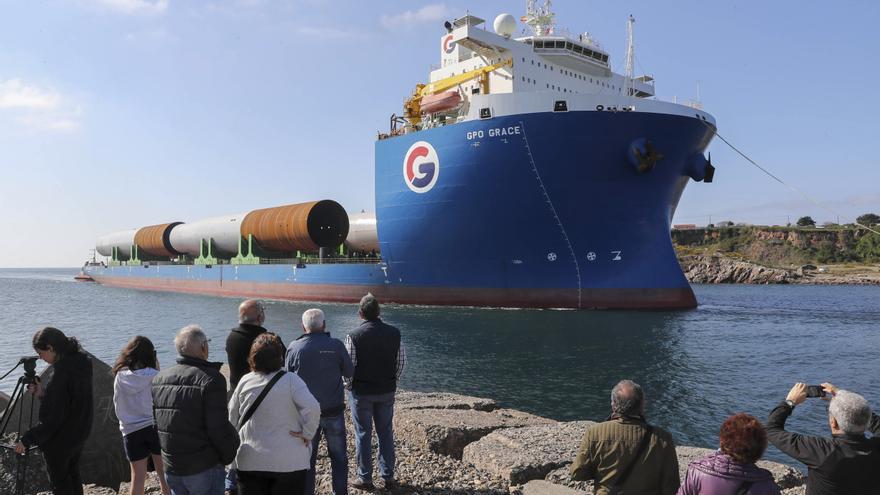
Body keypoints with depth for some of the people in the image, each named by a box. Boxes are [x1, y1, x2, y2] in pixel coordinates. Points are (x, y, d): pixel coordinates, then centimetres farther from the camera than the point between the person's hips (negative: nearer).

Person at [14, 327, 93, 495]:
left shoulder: (61, 374, -28)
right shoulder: (82, 363, -4)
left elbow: (53, 419, -25)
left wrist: (27, 440, -16)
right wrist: (44, 392, 1)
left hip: (59, 440, -8)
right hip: (80, 434, 8)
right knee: (73, 475, 24)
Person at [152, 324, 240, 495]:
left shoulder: (158, 379, 4)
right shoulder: (211, 378, -19)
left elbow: (156, 423, 11)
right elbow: (219, 428, -20)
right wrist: (229, 455, -5)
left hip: (170, 467, 6)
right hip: (204, 468, -6)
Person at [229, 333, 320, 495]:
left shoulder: (245, 381, -4)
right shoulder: (290, 380, -15)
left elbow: (232, 418, 7)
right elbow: (312, 408, -27)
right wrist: (307, 434, -12)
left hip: (249, 462, 3)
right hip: (289, 463, -2)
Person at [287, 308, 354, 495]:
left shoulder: (294, 348, -8)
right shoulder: (336, 345, -11)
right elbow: (349, 372, 0)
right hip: (334, 411, 0)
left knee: (307, 458, 14)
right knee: (339, 458, 15)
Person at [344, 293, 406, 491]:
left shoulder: (354, 336, -16)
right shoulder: (395, 333, -5)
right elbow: (402, 363, 0)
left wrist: (350, 385, 5)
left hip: (361, 392, -3)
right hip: (387, 392, 3)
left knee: (363, 434, 9)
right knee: (386, 433, 14)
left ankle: (365, 478, 18)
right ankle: (388, 477, 21)